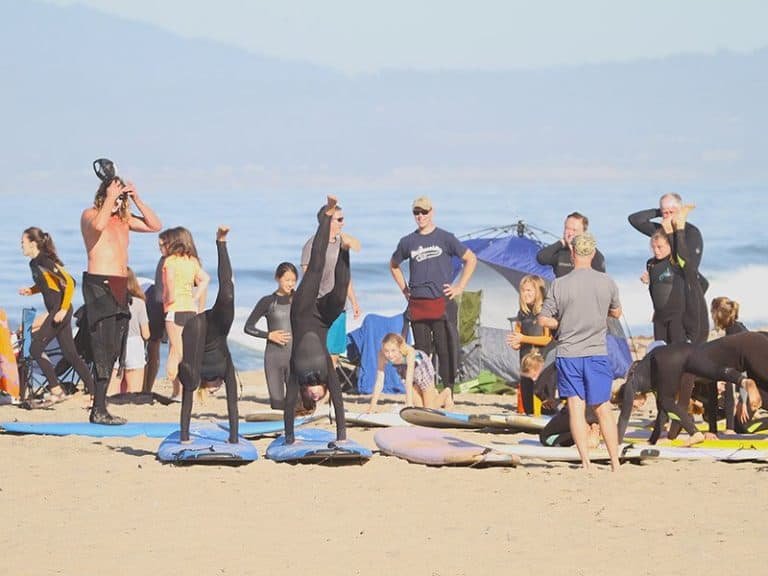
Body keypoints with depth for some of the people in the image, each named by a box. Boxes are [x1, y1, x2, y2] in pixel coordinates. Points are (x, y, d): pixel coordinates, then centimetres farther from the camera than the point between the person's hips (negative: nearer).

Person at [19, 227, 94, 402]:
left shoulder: (45, 261, -16)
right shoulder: (34, 263, 12)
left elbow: (69, 282, -19)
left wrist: (63, 309, -23)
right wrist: (30, 290, 9)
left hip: (60, 311, -9)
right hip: (56, 311, 9)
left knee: (36, 348, -9)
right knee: (70, 353, 10)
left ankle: (56, 390, -7)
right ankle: (93, 390, 11)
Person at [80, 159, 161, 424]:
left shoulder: (123, 219, 18)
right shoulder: (90, 214, -2)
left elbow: (155, 225, 12)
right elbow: (98, 226, -25)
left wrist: (136, 199, 5)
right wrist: (110, 199, -17)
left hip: (120, 287, 7)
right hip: (99, 285, -7)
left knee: (113, 350, 5)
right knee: (104, 349, -13)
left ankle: (99, 408, 9)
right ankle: (99, 410, -15)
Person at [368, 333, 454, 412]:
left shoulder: (409, 352, -44)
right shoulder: (382, 355, -34)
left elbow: (409, 380, -44)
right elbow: (379, 382, -31)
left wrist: (409, 404, -48)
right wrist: (372, 406, -34)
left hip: (421, 366, -4)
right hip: (404, 370, 4)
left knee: (429, 408, 2)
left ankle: (446, 393, 32)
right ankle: (434, 394, 41)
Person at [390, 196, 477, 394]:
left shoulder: (445, 238, 2)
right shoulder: (408, 242, 11)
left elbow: (471, 259, 6)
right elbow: (394, 265, 28)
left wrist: (459, 287, 1)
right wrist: (404, 289, 16)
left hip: (442, 302, -3)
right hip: (417, 306, 3)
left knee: (446, 349, -5)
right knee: (421, 351, 5)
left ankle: (448, 390, -3)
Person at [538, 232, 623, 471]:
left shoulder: (560, 284, -8)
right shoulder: (606, 282, -2)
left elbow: (544, 320, -5)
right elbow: (616, 312, 14)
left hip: (568, 354, -1)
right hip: (597, 353, 2)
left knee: (576, 407, 2)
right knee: (603, 408, 9)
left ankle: (586, 462, -4)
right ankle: (615, 462, 9)